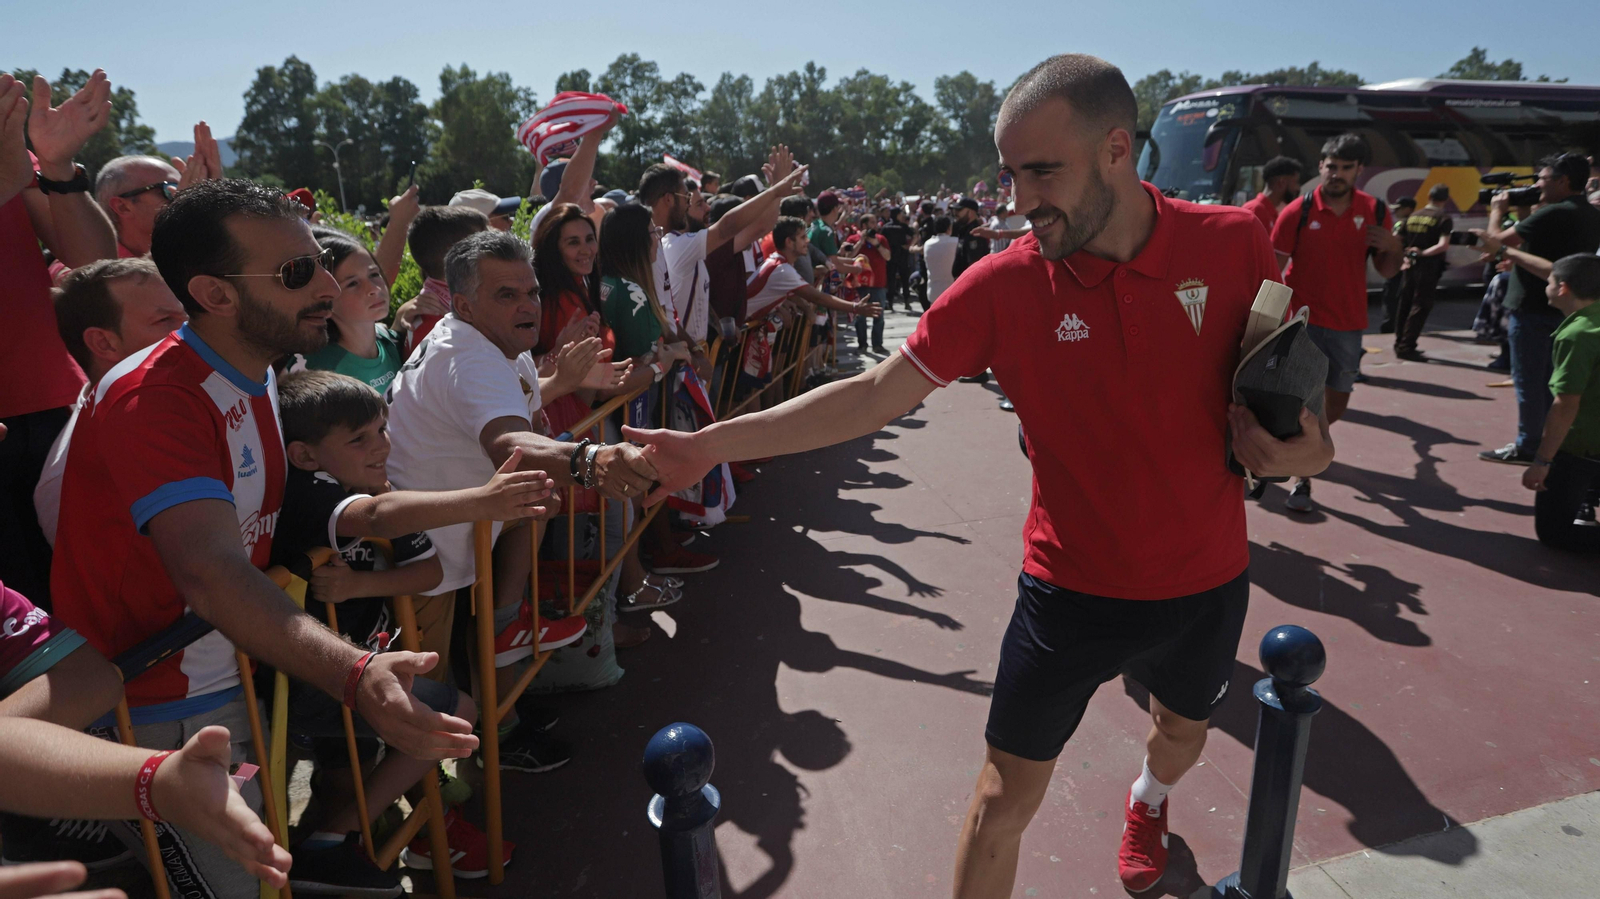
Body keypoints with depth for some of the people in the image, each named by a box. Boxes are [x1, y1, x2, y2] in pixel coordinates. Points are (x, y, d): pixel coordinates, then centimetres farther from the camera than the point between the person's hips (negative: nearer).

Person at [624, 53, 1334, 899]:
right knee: (1005, 798, 3)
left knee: (1183, 729, 30)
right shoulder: (1004, 284, -17)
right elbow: (875, 394, -17)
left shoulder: (1234, 243, -13)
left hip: (1207, 582, 3)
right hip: (1072, 587, -2)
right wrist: (713, 442, -21)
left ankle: (1147, 801, 66)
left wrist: (1306, 446, -17)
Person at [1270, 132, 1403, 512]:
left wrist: (1393, 247, -13)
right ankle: (1301, 481, 7)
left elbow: (1387, 271, 9)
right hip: (1304, 320, -4)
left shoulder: (1374, 211, 2)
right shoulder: (1298, 211, -8)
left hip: (1349, 323, 4)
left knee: (1337, 403, 13)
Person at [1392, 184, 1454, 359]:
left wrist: (1403, 257, 13)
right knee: (1420, 306, -1)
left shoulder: (1412, 216, 6)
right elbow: (1443, 245, -21)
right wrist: (1423, 253, -11)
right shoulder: (1443, 219, -9)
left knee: (1404, 304, 13)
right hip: (1428, 267, -5)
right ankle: (1407, 347, -4)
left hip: (1409, 265, 5)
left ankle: (1399, 343, 20)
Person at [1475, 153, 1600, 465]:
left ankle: (1527, 447, 5)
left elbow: (1496, 240, -15)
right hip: (1561, 309, 9)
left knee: (1528, 381, -1)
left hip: (1532, 309, -9)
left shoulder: (1553, 213, -19)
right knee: (1548, 380, 16)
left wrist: (1498, 210, 4)